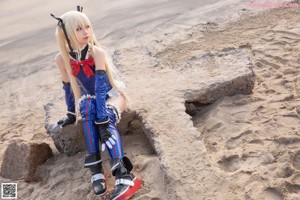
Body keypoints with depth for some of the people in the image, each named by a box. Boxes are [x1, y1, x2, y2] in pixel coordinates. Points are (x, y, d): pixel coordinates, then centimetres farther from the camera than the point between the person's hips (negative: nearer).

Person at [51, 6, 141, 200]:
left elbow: (100, 85, -33)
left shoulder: (97, 52, -24)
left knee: (106, 118, -34)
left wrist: (103, 119, -41)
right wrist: (71, 113, 8)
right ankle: (96, 169, -38)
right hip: (90, 98, 3)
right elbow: (68, 86, 0)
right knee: (88, 110, -34)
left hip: (112, 93, -2)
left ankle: (123, 175, -46)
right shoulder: (62, 58, -13)